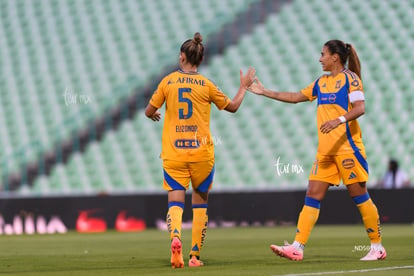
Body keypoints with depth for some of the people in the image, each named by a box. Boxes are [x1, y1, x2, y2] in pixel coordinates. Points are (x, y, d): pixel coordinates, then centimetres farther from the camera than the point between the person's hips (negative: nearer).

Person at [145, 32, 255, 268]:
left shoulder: (168, 81, 1)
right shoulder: (206, 85, -1)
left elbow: (149, 112, 8)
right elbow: (232, 107, 12)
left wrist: (154, 114, 32)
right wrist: (244, 87, 29)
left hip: (173, 153, 0)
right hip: (201, 153, 0)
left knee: (175, 202, -3)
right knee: (200, 203, 13)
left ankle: (175, 237, -33)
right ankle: (195, 255, 12)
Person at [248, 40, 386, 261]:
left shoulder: (350, 78, -5)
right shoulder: (321, 82, 17)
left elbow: (359, 108, -16)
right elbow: (295, 97, 26)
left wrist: (339, 120, -31)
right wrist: (265, 92, 25)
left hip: (347, 147, -7)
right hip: (326, 150, 7)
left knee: (359, 195, -3)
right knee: (312, 195, -1)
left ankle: (377, 247, 7)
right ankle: (297, 247, -6)